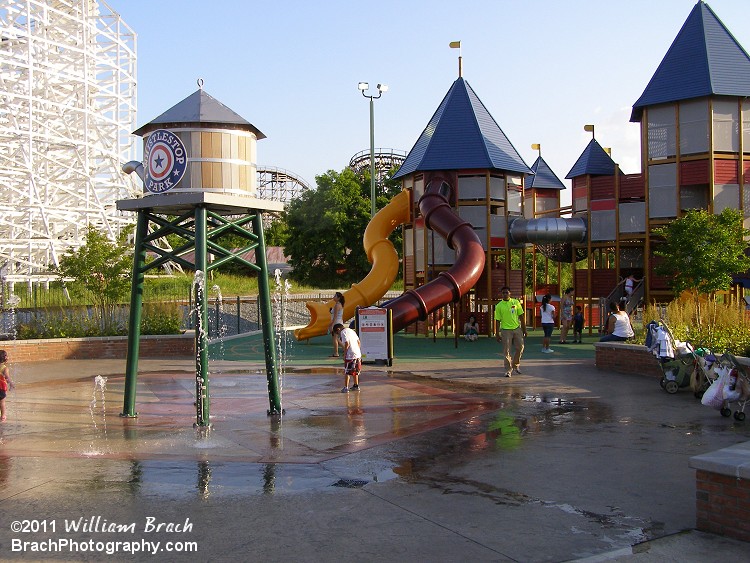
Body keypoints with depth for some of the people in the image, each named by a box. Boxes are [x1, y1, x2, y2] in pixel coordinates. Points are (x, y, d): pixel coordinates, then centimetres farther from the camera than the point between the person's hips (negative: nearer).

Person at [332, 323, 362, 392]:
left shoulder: (343, 332, -6)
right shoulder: (351, 331, 18)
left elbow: (347, 343, -17)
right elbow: (358, 342, 16)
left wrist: (344, 354, -10)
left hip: (350, 355, -8)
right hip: (358, 354, 8)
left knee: (347, 371, 0)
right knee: (355, 371, 19)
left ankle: (346, 387, -1)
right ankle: (356, 386, 28)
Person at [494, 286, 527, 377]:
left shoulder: (516, 302, 4)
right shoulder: (499, 306, -3)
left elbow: (521, 316, 8)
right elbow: (497, 321, -1)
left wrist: (524, 329, 6)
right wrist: (497, 334, -3)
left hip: (517, 329, 2)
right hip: (506, 330, -2)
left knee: (520, 348, 3)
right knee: (507, 351, -1)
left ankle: (515, 364, 26)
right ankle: (508, 370, 8)